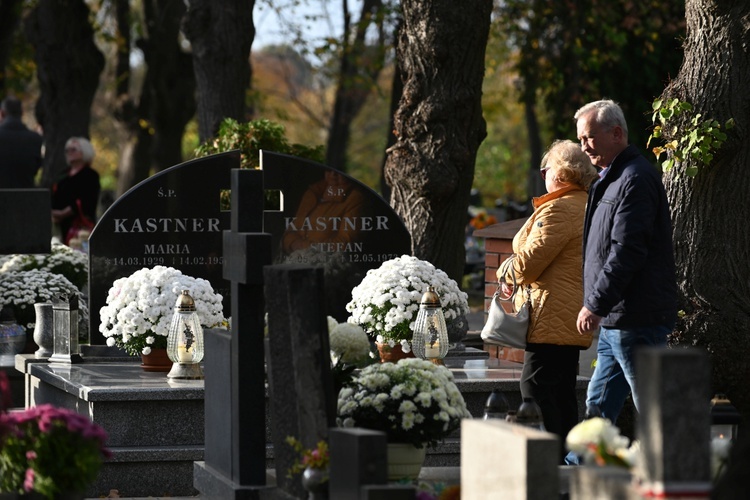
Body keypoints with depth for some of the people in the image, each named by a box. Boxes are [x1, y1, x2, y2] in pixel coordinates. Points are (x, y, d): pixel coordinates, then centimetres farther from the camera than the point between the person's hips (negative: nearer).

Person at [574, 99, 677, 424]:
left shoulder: (634, 179, -14)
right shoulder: (611, 179, 20)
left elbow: (627, 251, -21)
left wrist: (595, 305, -20)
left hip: (636, 320, -11)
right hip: (615, 319, 11)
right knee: (599, 408, 12)